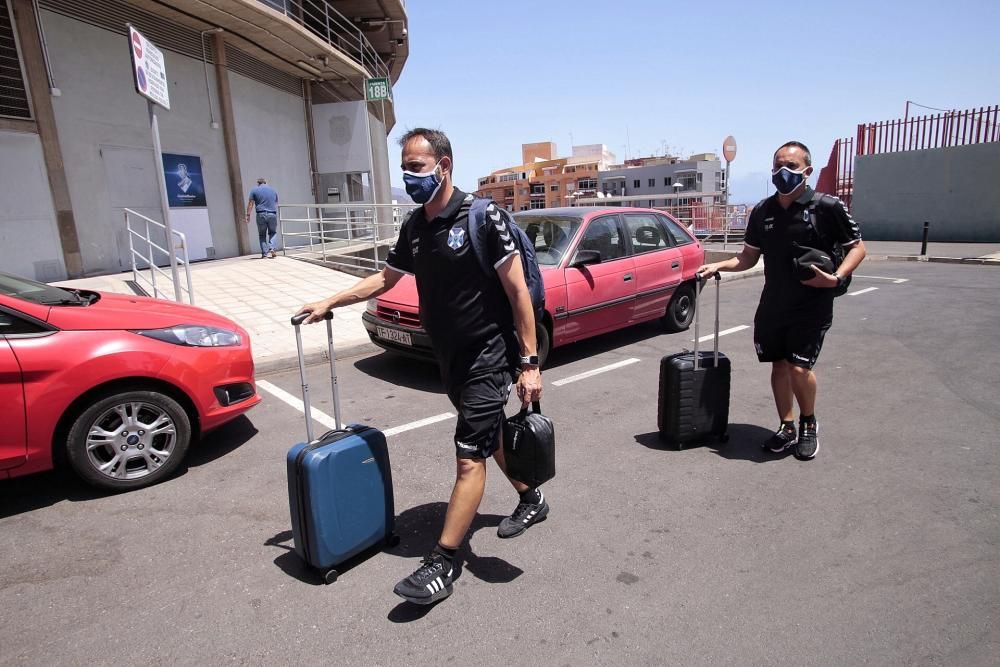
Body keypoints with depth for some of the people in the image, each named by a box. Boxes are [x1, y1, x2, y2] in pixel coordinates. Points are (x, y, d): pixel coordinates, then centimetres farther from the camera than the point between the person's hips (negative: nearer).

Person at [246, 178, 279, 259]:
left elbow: (250, 204, 2)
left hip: (261, 214, -1)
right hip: (272, 214, 1)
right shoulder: (273, 190, 16)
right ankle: (271, 249, -7)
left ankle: (264, 253, 3)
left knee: (262, 234, 8)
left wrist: (248, 215, 4)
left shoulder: (254, 190, 7)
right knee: (273, 232, 14)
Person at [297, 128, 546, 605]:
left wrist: (529, 363, -20)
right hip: (450, 357, 8)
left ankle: (440, 566, 6)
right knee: (488, 436, 21)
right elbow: (384, 279, 19)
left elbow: (518, 291, -17)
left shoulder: (482, 217, -16)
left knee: (469, 457, -4)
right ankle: (531, 500, 43)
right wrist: (329, 303, 14)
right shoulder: (415, 227, 6)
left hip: (488, 355, -8)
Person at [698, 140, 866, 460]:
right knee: (779, 365, 10)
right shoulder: (762, 211, 5)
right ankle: (787, 428, 26)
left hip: (812, 307, -4)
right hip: (772, 304, 5)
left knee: (799, 368, -12)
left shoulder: (827, 207, -8)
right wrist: (717, 265, -5)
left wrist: (837, 277, -18)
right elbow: (748, 257, 12)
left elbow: (857, 246, -1)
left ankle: (809, 424, 16)